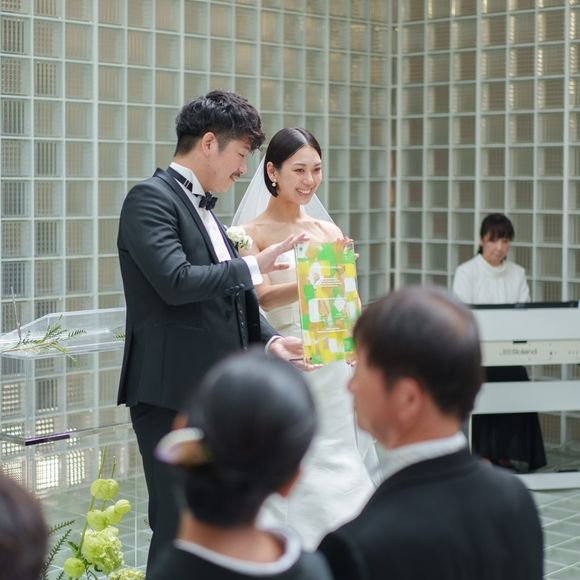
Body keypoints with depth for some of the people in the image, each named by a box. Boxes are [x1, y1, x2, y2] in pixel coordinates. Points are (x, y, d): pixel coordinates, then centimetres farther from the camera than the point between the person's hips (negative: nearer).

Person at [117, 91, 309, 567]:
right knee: (179, 530, -5)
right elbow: (177, 281, -22)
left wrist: (269, 340, 4)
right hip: (173, 392, -9)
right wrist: (255, 267, -13)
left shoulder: (202, 207, 19)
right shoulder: (151, 198, -9)